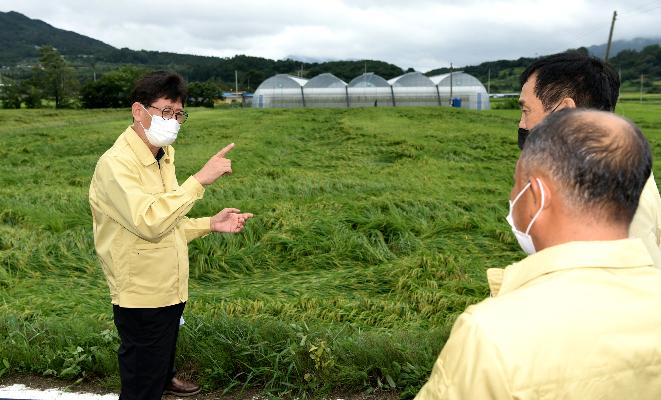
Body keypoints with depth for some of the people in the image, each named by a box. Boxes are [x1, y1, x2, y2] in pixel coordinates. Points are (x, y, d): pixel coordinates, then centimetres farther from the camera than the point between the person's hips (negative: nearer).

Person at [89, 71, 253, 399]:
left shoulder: (163, 157, 6)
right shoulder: (116, 164, -22)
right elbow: (149, 222, -34)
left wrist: (210, 224, -1)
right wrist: (200, 180, -33)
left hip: (170, 289, 9)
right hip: (141, 298, -8)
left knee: (165, 350, 33)